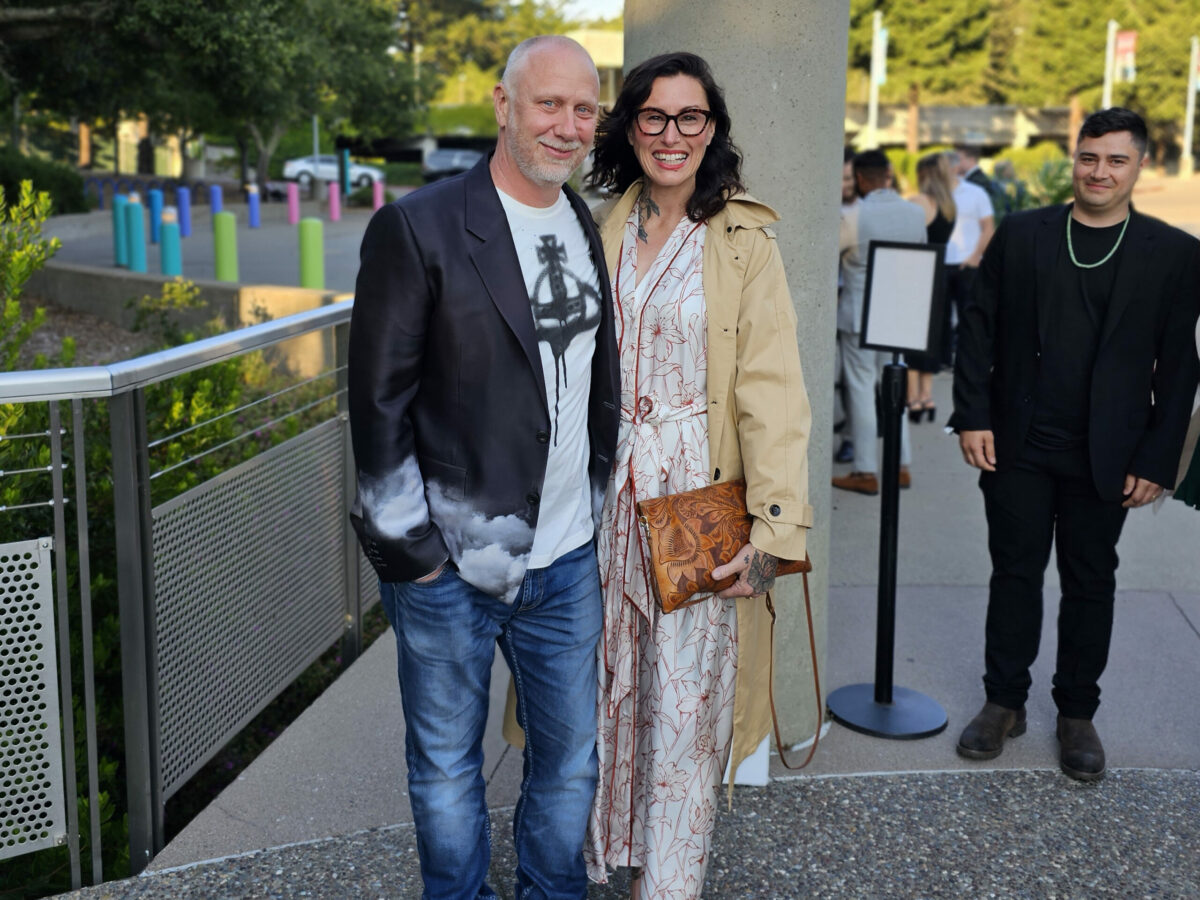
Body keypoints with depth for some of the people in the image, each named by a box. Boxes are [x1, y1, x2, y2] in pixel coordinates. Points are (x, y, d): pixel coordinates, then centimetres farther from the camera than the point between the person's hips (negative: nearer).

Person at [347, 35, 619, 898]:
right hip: (450, 566, -5)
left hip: (566, 560, 5)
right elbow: (379, 399, -10)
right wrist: (409, 544, -11)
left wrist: (604, 501, 15)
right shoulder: (418, 227, -10)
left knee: (571, 760, 16)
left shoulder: (592, 230, 9)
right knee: (447, 766, 12)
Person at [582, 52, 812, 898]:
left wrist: (775, 531, -20)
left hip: (697, 503, -4)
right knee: (607, 685, 14)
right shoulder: (603, 234, 8)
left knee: (686, 704, 3)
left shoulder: (745, 242, -6)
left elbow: (772, 391, -12)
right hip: (608, 499, 4)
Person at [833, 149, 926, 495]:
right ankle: (901, 465, 19)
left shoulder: (854, 217, -14)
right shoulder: (916, 213, 2)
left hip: (860, 313, -5)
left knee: (861, 388, 2)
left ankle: (866, 472, 5)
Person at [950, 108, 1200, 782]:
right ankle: (1005, 702, 24)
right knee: (1015, 573, 9)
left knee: (1091, 584, 11)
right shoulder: (1020, 235, 1)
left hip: (1106, 459, 0)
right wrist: (974, 417, -4)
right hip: (1017, 447, 1)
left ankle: (1078, 713, 26)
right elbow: (980, 328, 3)